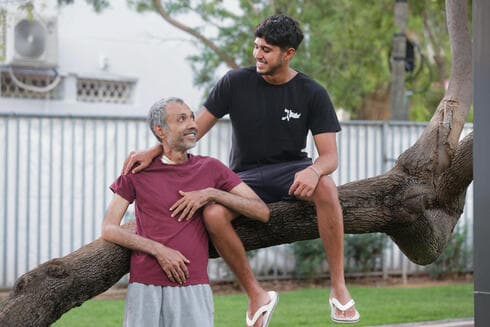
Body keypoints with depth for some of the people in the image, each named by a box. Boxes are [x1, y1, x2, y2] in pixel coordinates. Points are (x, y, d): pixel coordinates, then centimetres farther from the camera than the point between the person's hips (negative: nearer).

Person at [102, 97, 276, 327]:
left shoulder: (210, 168, 10)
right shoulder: (138, 172, 7)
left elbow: (262, 212, 4)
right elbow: (109, 230, 1)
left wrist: (211, 194, -7)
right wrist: (159, 250, -10)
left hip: (193, 290, 0)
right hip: (145, 288, 0)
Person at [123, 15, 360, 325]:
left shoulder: (312, 93, -6)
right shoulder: (236, 82, -4)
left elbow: (330, 156, -11)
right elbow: (196, 127, 0)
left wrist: (313, 171, -36)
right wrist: (153, 152, -14)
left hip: (290, 170, -1)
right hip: (246, 176, 1)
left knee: (325, 185, -37)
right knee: (213, 214, -33)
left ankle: (338, 288, -26)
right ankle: (255, 294, -12)